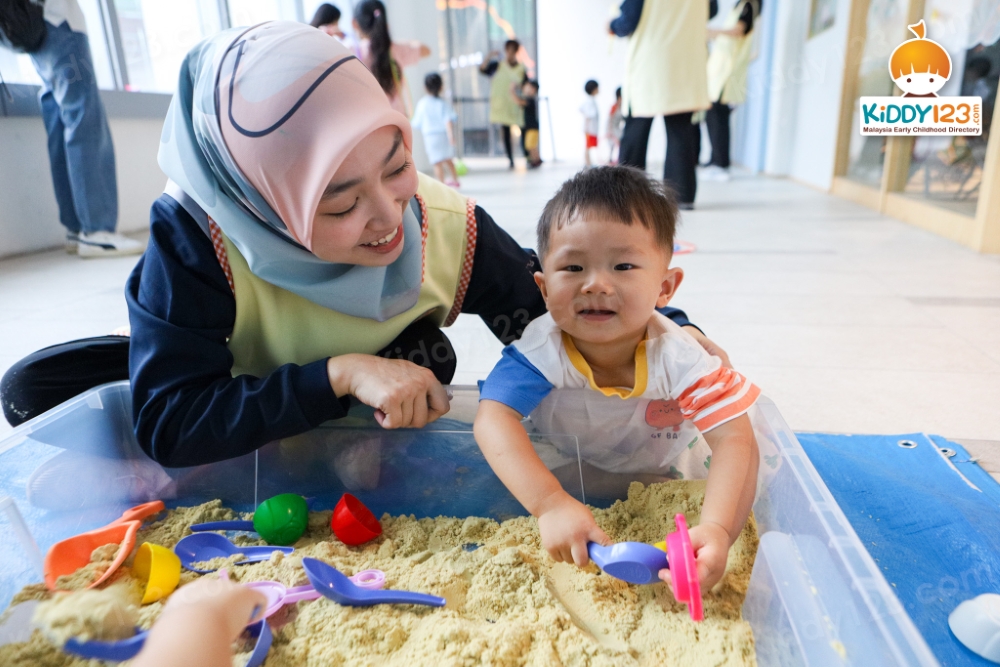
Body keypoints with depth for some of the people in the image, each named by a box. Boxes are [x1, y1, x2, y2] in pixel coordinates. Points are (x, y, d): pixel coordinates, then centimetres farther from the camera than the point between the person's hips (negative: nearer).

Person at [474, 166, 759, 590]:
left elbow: (735, 440, -35)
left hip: (664, 483, 0)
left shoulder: (677, 357, -32)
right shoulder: (543, 349, -32)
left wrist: (716, 529, -53)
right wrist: (551, 504, -57)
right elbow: (492, 419, -44)